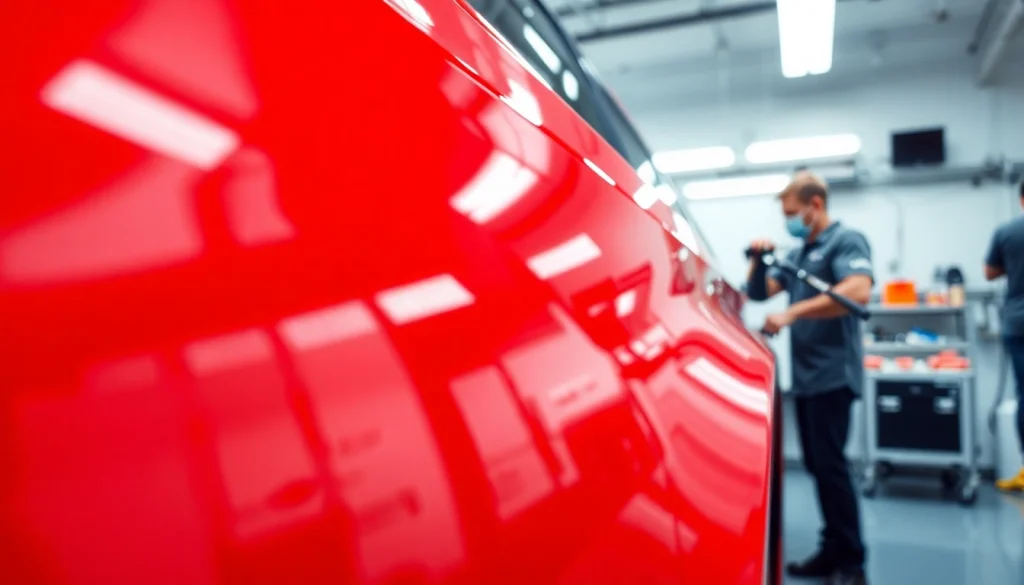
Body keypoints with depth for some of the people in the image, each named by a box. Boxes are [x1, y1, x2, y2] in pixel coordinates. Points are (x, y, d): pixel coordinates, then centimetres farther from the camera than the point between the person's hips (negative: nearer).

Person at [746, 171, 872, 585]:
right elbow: (757, 293, 20)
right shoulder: (797, 255, 19)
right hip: (805, 376, 8)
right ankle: (833, 550, 21)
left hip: (833, 374, -8)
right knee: (816, 465, 11)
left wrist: (792, 313, -28)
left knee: (830, 464, -7)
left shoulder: (846, 241, -6)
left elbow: (858, 291, -24)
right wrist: (760, 259, 1)